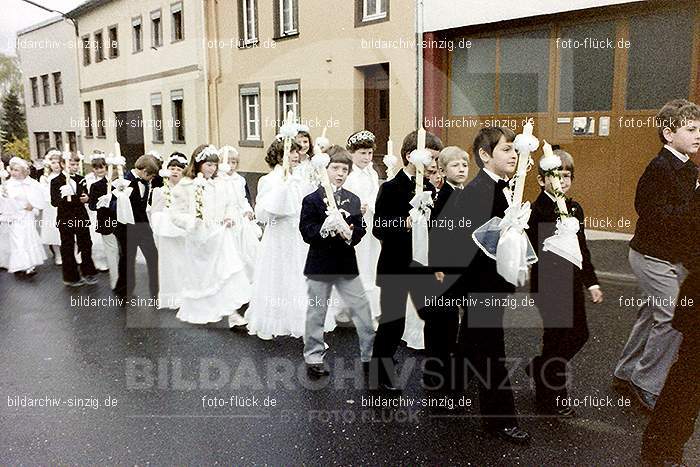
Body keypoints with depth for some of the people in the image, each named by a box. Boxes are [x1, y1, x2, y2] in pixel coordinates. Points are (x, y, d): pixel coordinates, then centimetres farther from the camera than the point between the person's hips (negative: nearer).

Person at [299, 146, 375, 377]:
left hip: (347, 264, 4)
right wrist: (324, 229, -30)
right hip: (320, 264, -4)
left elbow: (360, 229, 3)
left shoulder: (353, 200, 7)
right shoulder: (312, 200, -7)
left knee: (362, 308, 6)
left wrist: (350, 234, -18)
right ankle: (313, 357, 25)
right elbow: (306, 232, -13)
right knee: (316, 312, 9)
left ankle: (370, 354, 20)